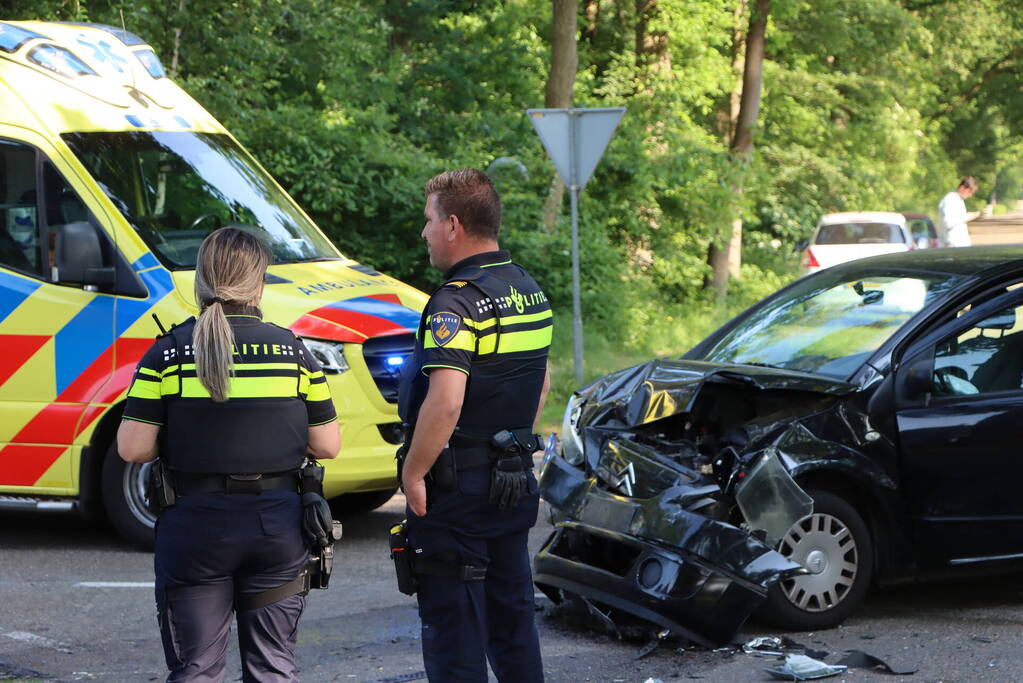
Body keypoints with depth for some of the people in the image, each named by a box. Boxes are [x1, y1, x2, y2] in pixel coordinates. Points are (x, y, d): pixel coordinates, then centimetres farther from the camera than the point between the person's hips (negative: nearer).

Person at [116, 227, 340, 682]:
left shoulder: (169, 352, -5)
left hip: (194, 525, -1)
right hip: (278, 524, 2)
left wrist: (180, 441, 9)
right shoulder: (292, 350, -1)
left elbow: (132, 448, -10)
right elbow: (327, 446, 1)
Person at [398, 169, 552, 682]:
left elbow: (444, 403, -27)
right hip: (516, 482, 9)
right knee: (512, 611, 17)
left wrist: (413, 473, -18)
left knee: (452, 621, -1)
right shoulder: (529, 290, 10)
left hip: (457, 486, -9)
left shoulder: (456, 303, -18)